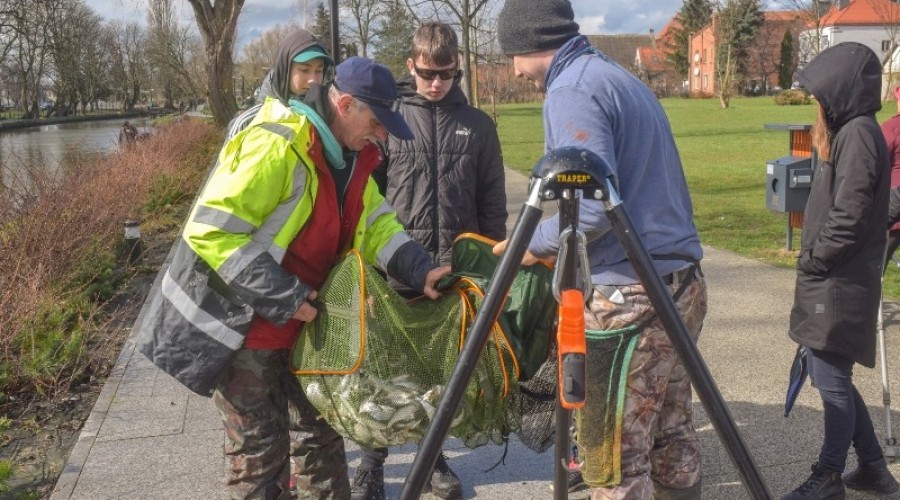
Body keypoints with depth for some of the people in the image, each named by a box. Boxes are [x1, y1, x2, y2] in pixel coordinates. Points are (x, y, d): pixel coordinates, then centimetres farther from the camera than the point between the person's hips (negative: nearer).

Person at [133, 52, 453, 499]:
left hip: (298, 324, 9)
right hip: (237, 326, -8)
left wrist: (418, 269, -15)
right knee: (260, 451, 4)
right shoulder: (274, 147, -26)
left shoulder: (348, 154, 3)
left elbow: (373, 220, 3)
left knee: (319, 430, 19)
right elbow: (210, 230, -29)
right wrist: (283, 298, -28)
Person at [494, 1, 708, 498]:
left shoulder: (571, 90, -12)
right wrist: (558, 245, 22)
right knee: (670, 432, 17)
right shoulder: (623, 78, 18)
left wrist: (534, 245, -5)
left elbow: (593, 207, -21)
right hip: (681, 282, 10)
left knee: (615, 457, -1)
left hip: (629, 295, -10)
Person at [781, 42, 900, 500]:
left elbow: (850, 215, -22)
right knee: (831, 375, 16)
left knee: (832, 379, 0)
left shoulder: (858, 133, -15)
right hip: (833, 278, 10)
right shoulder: (847, 131, 14)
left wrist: (813, 259, -11)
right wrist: (813, 261, 11)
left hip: (839, 282, -10)